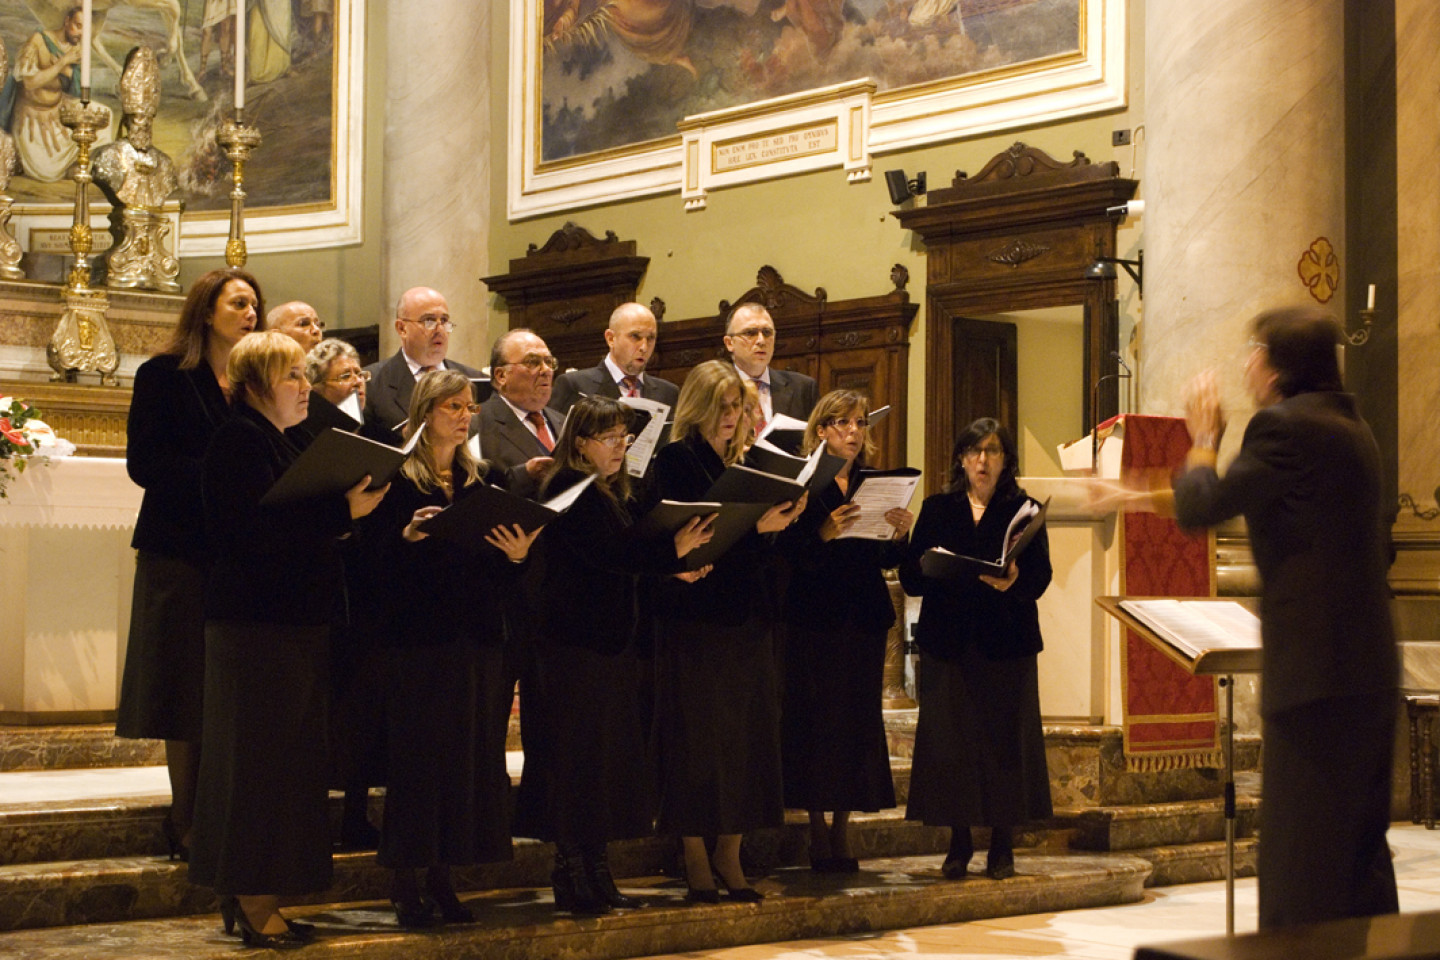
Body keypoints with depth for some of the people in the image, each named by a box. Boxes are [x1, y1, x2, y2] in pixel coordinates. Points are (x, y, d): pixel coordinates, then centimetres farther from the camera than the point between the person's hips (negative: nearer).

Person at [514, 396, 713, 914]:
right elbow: (608, 552, -22)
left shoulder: (613, 492, 18)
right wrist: (671, 551, -29)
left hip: (610, 637, 9)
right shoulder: (569, 490, -11)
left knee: (606, 754, 10)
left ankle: (595, 876, 17)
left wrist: (673, 567, 4)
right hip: (575, 642, -9)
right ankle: (572, 879, 0)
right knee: (577, 755, -6)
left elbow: (629, 554, 20)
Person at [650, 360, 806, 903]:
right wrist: (754, 526, -20)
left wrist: (780, 522, -5)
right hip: (695, 618, -6)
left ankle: (729, 857, 12)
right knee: (698, 737, -3)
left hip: (747, 618, 6)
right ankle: (696, 861, 4)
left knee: (747, 732, 5)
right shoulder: (676, 461, -2)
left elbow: (761, 555, 14)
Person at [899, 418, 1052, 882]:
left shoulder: (1023, 510, 7)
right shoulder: (937, 509, 12)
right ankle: (959, 843, 10)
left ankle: (1002, 846, 9)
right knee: (950, 739, 0)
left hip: (1006, 640, -1)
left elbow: (1040, 576, -4)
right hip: (948, 641, 1)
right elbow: (910, 577, 6)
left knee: (1005, 737, -1)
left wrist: (1013, 583, -24)